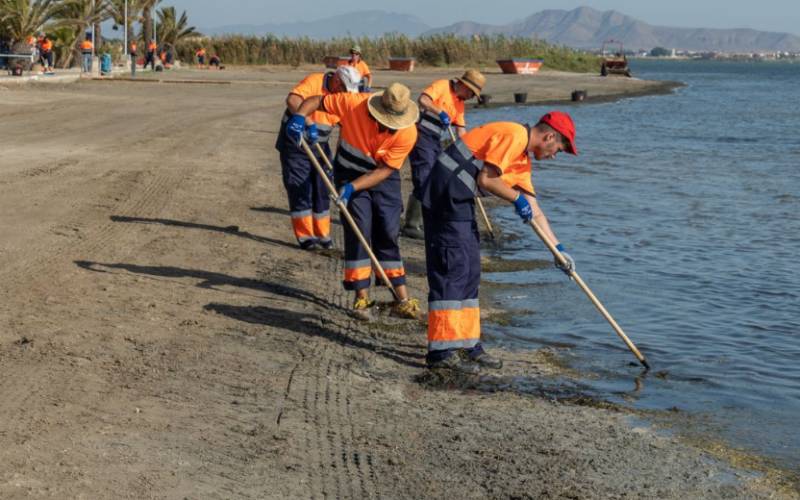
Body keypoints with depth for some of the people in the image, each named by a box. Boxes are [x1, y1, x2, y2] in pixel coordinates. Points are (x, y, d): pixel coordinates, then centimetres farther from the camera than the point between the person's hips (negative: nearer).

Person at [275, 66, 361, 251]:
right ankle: (305, 236, -1)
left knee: (322, 190, 8)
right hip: (295, 144, -7)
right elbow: (292, 100, -36)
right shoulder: (314, 81, -19)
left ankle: (322, 234, 18)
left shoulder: (341, 97, 2)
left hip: (320, 146, 7)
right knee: (300, 190, -6)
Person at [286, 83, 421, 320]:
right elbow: (315, 101, -15)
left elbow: (384, 170, -21)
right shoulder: (353, 104, -27)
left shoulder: (407, 133, -25)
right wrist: (299, 117, -35)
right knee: (358, 232, -8)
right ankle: (361, 297, 0)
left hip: (384, 178, 1)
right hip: (350, 173, -1)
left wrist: (352, 187, -30)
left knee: (388, 235, 1)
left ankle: (402, 299, 4)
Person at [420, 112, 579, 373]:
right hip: (447, 191, -10)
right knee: (453, 267, -11)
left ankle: (467, 344, 18)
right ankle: (442, 351, -11)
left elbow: (533, 211, 21)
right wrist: (517, 198, -5)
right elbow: (485, 179, -18)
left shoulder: (522, 159, 20)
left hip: (460, 197, 10)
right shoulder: (514, 135, -11)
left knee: (469, 270, 12)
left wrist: (558, 248, 18)